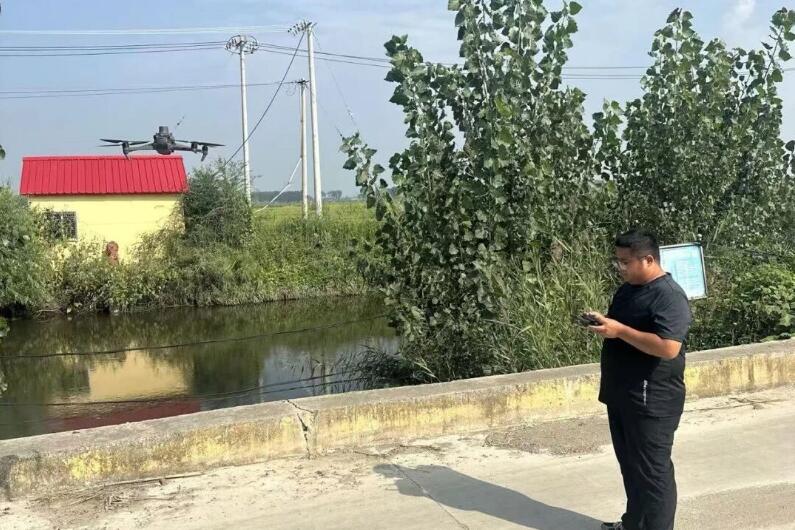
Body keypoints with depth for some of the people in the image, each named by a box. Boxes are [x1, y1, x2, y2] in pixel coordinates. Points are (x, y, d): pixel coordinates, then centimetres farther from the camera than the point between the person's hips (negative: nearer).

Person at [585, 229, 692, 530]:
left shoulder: (669, 296, -18)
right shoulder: (627, 289, 11)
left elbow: (668, 347, -29)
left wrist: (619, 330, -27)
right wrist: (602, 322, 1)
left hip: (651, 400, -9)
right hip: (621, 395, 9)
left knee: (653, 470, 1)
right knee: (629, 465, 20)